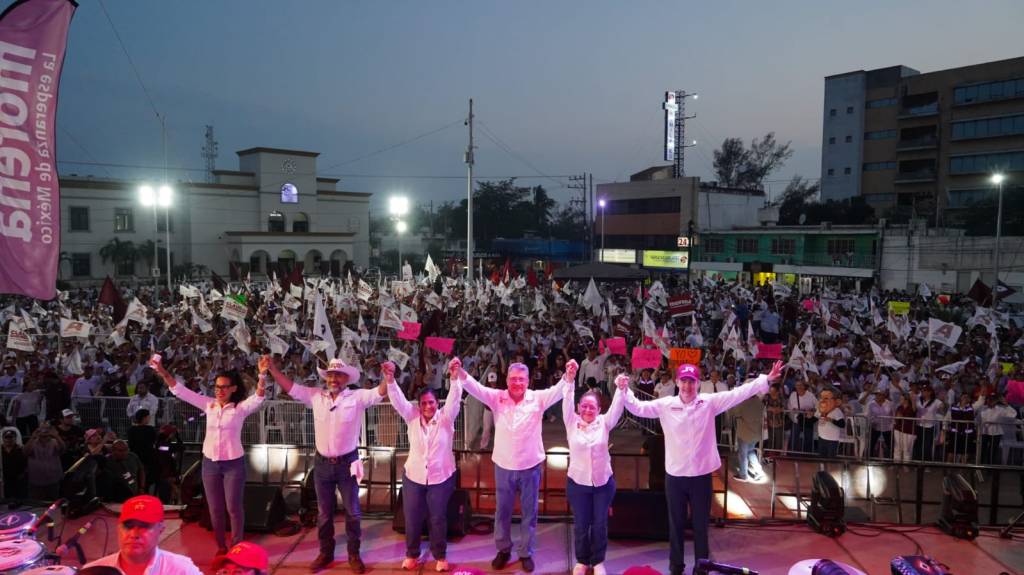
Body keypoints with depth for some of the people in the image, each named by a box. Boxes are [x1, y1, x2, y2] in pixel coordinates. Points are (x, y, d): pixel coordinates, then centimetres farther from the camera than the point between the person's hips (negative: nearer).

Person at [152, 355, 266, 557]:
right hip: (210, 463, 4)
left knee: (234, 508, 5)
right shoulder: (208, 404, 2)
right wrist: (162, 371, -7)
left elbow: (259, 396, -26)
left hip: (233, 463, -4)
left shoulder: (241, 407, -9)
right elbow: (180, 391, 2)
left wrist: (262, 376, -44)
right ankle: (221, 547, 29)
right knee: (215, 509, 14)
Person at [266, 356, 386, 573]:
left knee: (352, 511, 8)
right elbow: (291, 388, 3)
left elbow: (380, 392, -19)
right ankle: (326, 552, 31)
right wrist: (272, 369, -8)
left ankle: (354, 554, 23)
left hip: (347, 463, -3)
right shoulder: (316, 396, 2)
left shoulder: (357, 397, -8)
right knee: (324, 512, 15)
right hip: (323, 464, 3)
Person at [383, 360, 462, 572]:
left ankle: (440, 556, 29)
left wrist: (455, 377, -41)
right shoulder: (412, 417, -2)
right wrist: (389, 379, -32)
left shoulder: (446, 417, -8)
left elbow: (455, 398, -23)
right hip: (413, 477, 2)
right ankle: (412, 554, 33)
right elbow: (398, 400, -15)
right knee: (412, 519, 12)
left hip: (441, 478, -2)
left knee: (438, 519, 10)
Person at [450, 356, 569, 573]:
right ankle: (503, 549, 36)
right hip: (503, 466, 1)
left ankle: (526, 553, 30)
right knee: (502, 511, 16)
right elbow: (476, 388, -18)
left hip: (530, 466, -1)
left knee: (529, 513, 13)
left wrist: (568, 377, -42)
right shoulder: (497, 398, -6)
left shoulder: (538, 399, -9)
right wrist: (460, 373, -37)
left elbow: (558, 390, -20)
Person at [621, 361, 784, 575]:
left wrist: (766, 380, -13)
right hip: (674, 475, 1)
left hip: (701, 475, 0)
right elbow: (638, 408, -4)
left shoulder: (710, 402, -4)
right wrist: (624, 391, -19)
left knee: (701, 524, 13)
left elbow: (738, 393, -7)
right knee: (676, 524, 14)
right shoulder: (665, 405, -4)